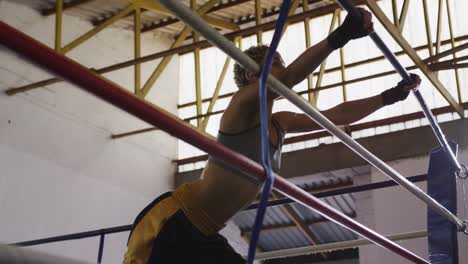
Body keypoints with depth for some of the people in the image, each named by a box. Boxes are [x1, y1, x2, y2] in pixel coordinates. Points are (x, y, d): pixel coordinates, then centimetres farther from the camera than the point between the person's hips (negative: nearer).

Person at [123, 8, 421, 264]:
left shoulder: (279, 123, 13)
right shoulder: (243, 104, -10)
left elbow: (337, 116, 16)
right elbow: (291, 77, -29)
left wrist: (389, 96, 13)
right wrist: (341, 35, -38)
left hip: (203, 236, 9)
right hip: (171, 223, -9)